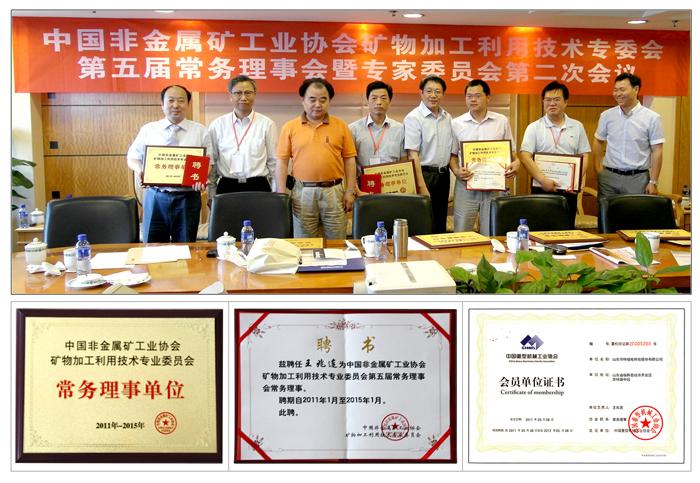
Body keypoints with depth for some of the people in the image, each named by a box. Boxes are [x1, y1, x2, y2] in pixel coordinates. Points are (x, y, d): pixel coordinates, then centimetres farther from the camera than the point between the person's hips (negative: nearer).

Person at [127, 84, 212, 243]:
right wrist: (138, 168, -9)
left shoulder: (200, 131, 5)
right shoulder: (148, 129, 9)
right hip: (156, 196, 1)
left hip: (187, 197, -1)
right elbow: (132, 157, 14)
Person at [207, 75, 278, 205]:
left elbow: (274, 162, 5)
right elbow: (211, 162, 9)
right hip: (226, 188, 1)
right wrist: (211, 196, 8)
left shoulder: (267, 124, 2)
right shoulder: (217, 125, 6)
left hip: (258, 187, -1)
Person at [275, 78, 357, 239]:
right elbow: (282, 161, 3)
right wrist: (281, 194, -3)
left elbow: (349, 159, 5)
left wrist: (350, 191, 0)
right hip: (303, 192, 0)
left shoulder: (340, 126, 5)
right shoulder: (290, 127, 4)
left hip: (333, 191, 0)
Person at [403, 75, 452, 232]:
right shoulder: (413, 118, -9)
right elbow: (413, 155, -15)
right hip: (424, 174, -6)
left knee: (441, 226, 13)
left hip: (443, 176, 7)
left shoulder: (447, 118, 11)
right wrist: (421, 187, -19)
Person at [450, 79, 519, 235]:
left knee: (491, 234, 6)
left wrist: (515, 162, -9)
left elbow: (510, 151, 12)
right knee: (461, 235, 1)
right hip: (466, 183, 0)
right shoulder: (456, 124, 5)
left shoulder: (502, 121, 6)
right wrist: (456, 171, -9)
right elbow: (452, 154, 10)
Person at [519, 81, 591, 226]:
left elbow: (584, 156, 9)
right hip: (542, 189, -2)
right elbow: (525, 157, -9)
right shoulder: (534, 127, 0)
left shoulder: (577, 127, 9)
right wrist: (543, 180, -20)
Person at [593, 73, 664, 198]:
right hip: (609, 176, 2)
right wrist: (598, 167, 9)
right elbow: (598, 141, 17)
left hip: (638, 178, -2)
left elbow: (657, 151, -3)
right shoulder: (607, 115, 4)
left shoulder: (652, 118, -4)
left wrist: (653, 182, -7)